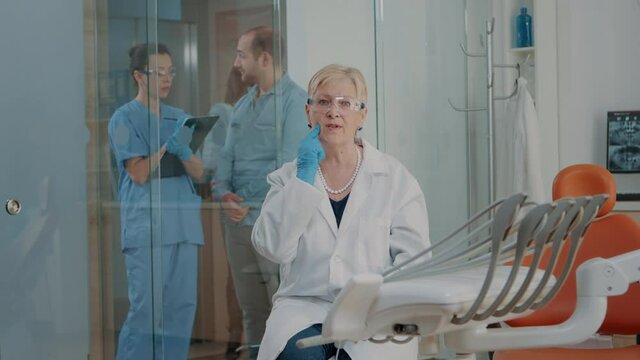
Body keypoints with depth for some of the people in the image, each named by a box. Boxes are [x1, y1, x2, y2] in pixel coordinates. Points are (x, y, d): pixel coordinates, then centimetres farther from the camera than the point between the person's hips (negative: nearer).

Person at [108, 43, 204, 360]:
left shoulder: (179, 117, 16)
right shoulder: (125, 118, 0)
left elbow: (197, 171, 9)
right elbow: (139, 173, -8)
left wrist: (184, 152, -10)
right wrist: (167, 145, -16)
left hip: (184, 224, 6)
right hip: (147, 225, -6)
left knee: (182, 308, 5)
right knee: (147, 309, -9)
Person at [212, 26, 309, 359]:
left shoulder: (294, 100, -7)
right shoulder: (242, 105, 17)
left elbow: (288, 163, -14)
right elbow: (227, 156, 15)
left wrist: (249, 204, -11)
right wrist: (224, 193, -5)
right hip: (236, 220, 7)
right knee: (251, 310, 11)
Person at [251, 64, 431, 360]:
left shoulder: (395, 177, 8)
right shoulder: (288, 178, 12)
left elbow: (413, 253, 3)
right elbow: (273, 247, -3)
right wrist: (304, 177, -6)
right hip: (306, 303, 1)